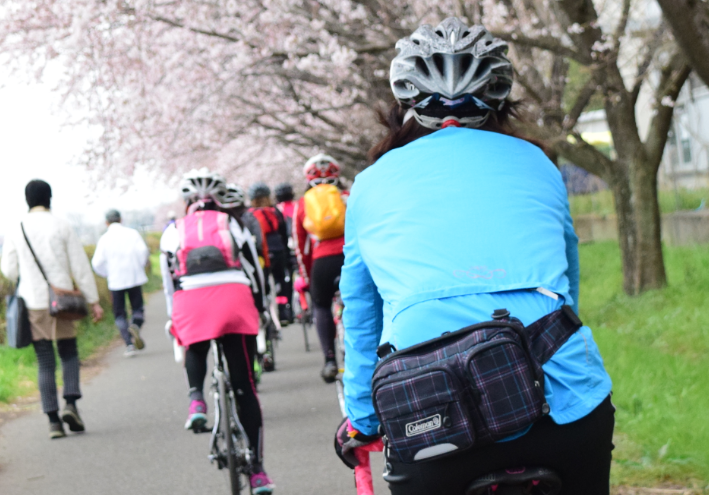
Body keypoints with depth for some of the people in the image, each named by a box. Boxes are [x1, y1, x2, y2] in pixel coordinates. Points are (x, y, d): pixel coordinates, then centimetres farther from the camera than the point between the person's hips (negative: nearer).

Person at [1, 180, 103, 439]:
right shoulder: (62, 227, -4)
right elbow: (80, 266, -2)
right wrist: (93, 301, 3)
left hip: (33, 304, 1)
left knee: (45, 363, 7)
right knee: (69, 354, 15)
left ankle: (53, 420, 1)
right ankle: (71, 403, -6)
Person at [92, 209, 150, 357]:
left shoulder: (104, 239, 0)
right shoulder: (132, 233, 2)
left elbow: (97, 263, -5)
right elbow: (143, 250, -10)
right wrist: (140, 267, 7)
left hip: (115, 281, 0)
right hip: (134, 278, 0)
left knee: (120, 314, 10)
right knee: (137, 308, 11)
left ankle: (129, 344, -1)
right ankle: (135, 326, -23)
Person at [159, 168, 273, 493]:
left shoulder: (174, 231, 21)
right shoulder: (232, 224, 20)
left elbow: (168, 280, 21)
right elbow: (254, 271, 20)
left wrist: (175, 320, 31)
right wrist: (260, 309, 30)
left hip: (191, 302, 0)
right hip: (234, 297, 0)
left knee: (196, 351, 34)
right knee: (245, 387, 6)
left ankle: (196, 399, 4)